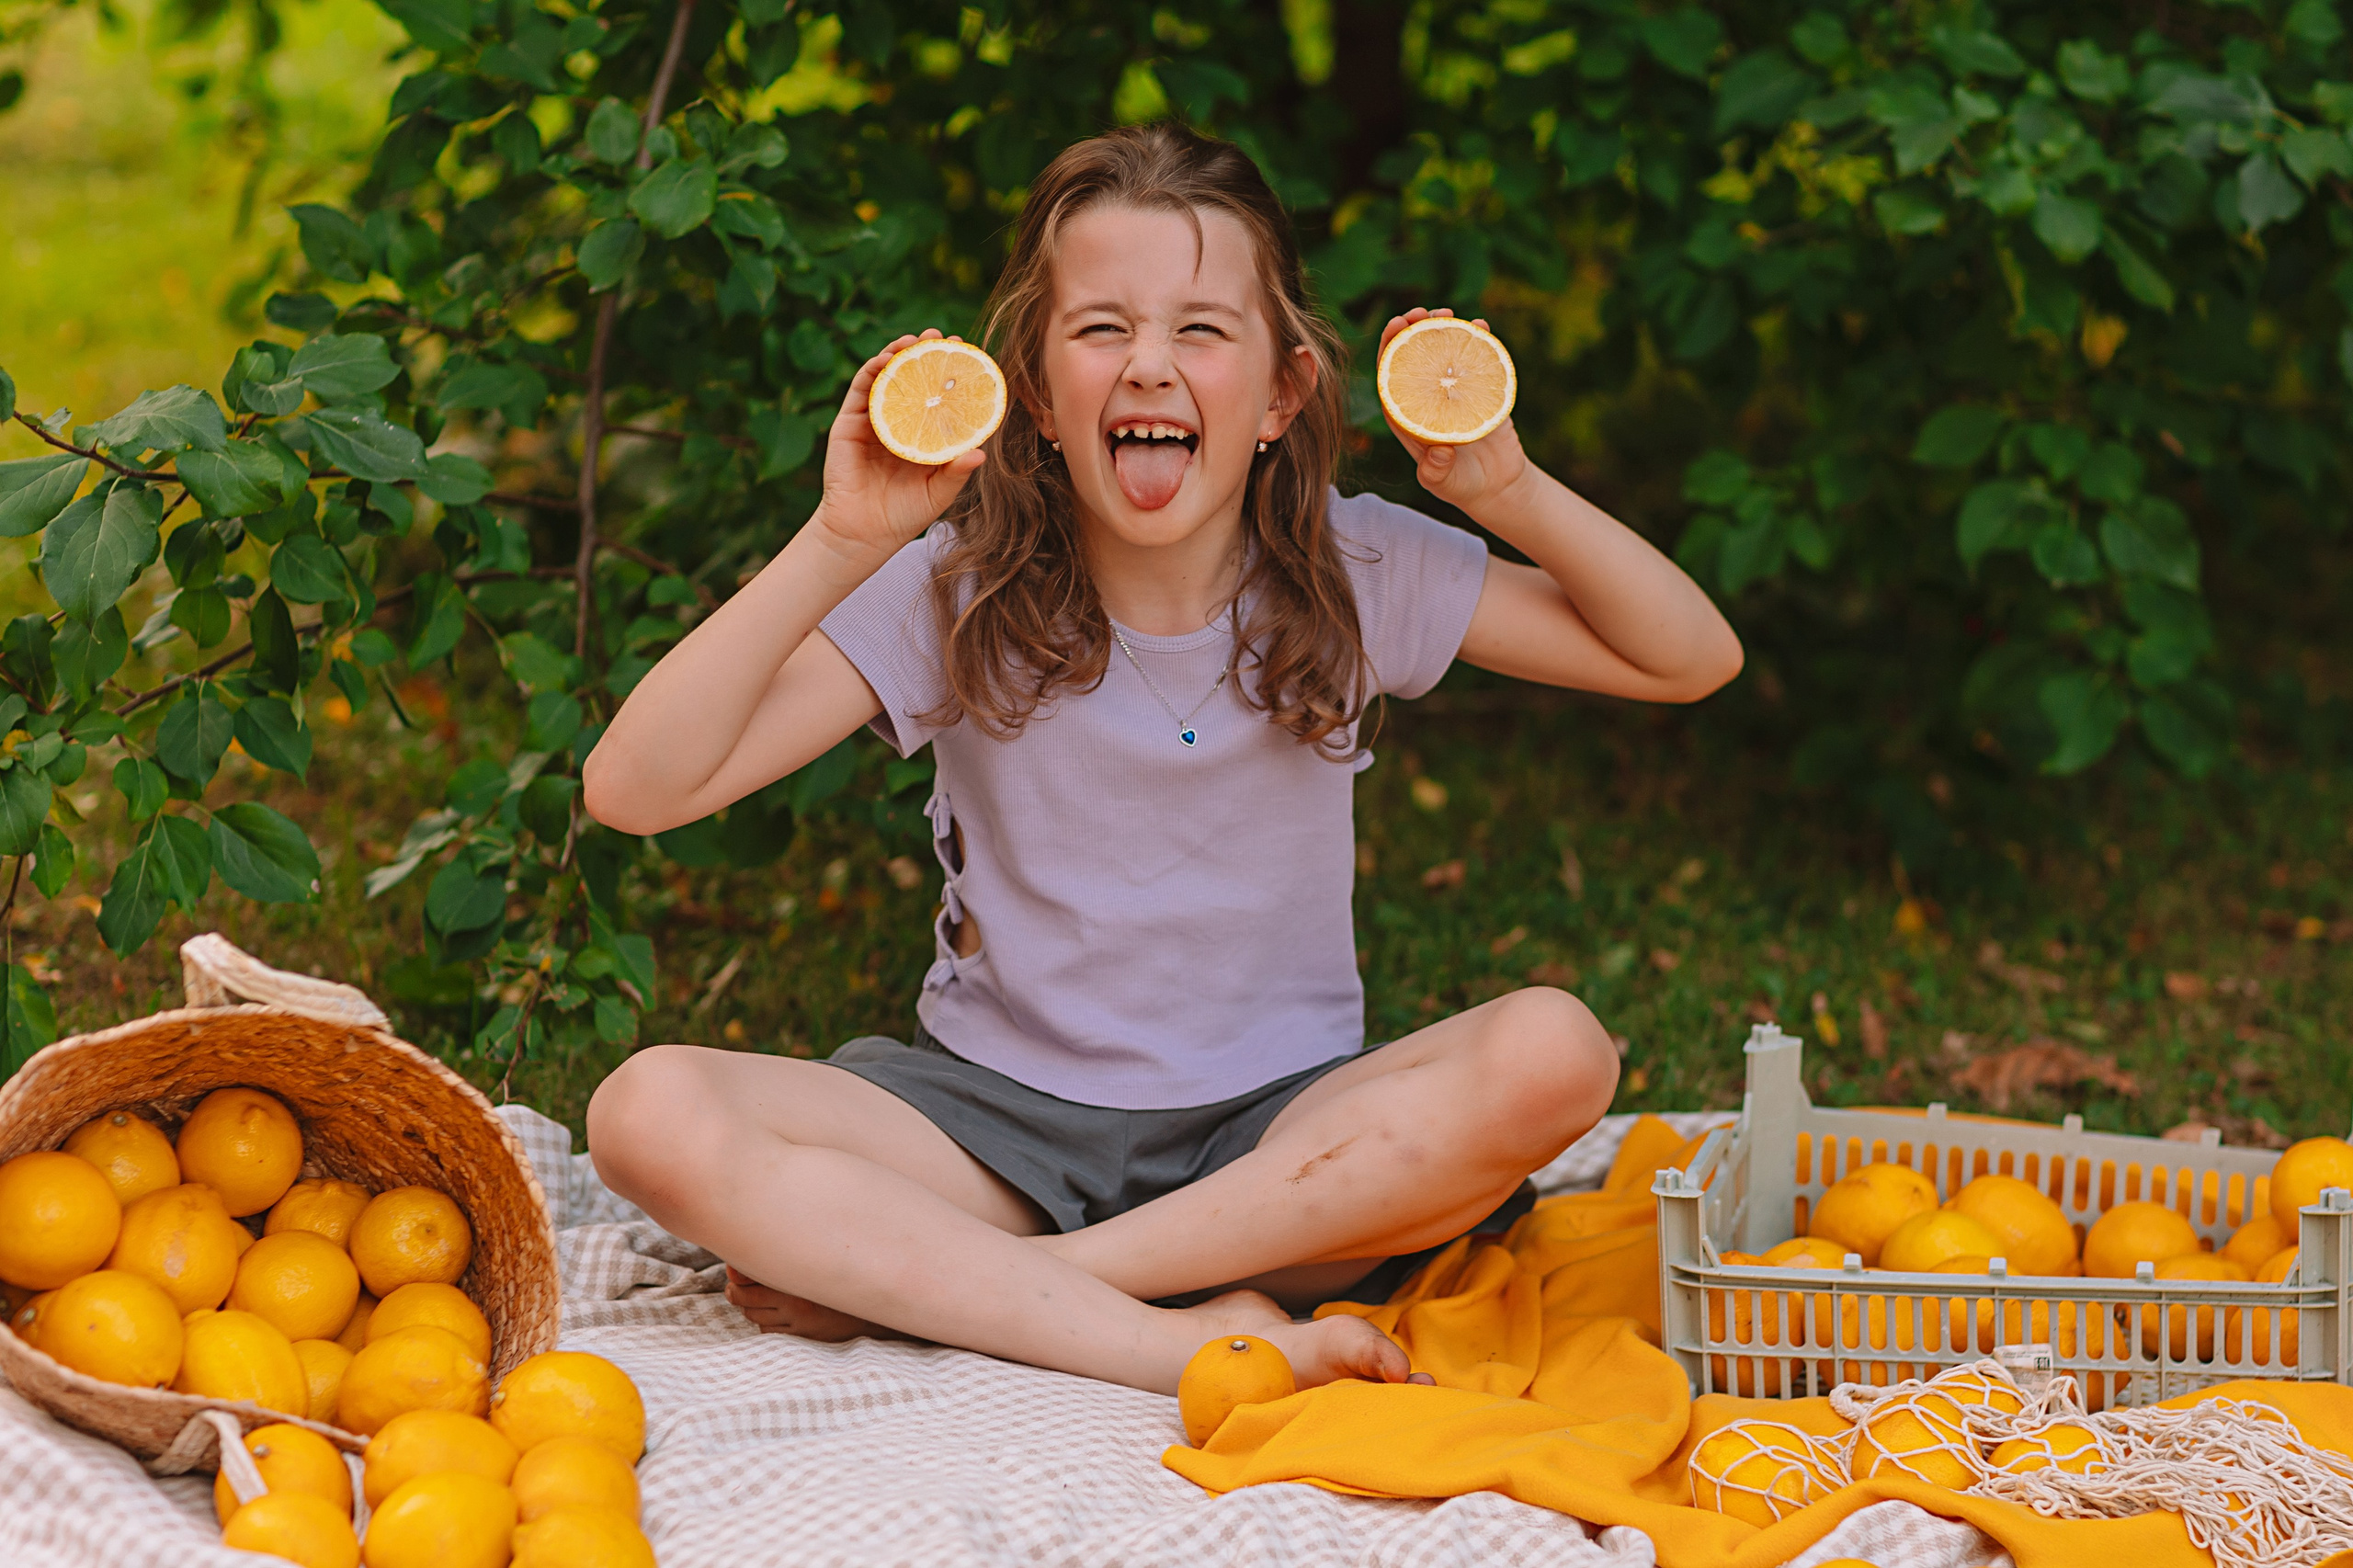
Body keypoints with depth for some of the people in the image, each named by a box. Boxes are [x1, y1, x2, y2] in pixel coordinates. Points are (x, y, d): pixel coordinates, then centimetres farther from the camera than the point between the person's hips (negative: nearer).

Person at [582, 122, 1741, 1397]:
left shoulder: (1352, 572, -3)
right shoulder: (962, 587, -8)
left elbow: (1693, 661, 2)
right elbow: (636, 788, -16)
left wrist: (1505, 489, -13)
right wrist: (842, 546, -25)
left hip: (1285, 1134, 1)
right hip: (1001, 1114, -1)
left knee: (1555, 1053, -30)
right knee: (651, 1114, -26)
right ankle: (1182, 1335, -31)